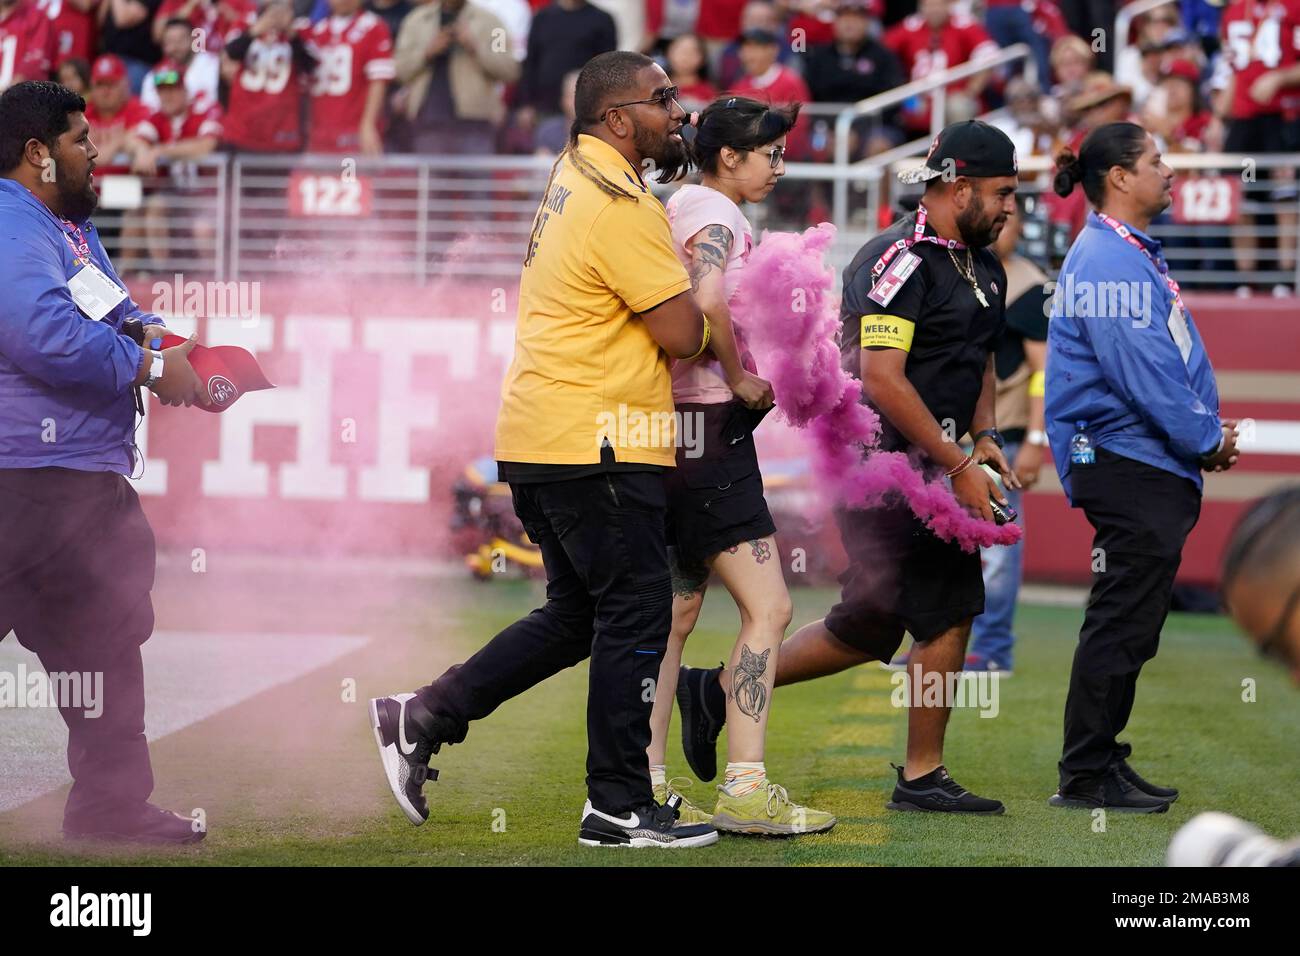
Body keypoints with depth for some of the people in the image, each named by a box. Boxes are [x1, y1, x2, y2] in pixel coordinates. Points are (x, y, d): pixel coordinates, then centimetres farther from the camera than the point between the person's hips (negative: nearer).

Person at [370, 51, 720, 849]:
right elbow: (684, 335, -17)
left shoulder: (575, 175, 13)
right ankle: (619, 808, 2)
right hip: (595, 447, -10)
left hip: (541, 439, 10)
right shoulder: (622, 208, -16)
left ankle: (422, 718, 14)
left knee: (576, 615, 16)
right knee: (635, 613, -3)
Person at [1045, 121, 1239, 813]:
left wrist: (1209, 434, 7)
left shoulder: (1133, 255, 19)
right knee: (1120, 624, -7)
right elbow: (1140, 369, -21)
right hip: (1128, 465, -11)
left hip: (1153, 469, 11)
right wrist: (1206, 441, -12)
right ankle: (1085, 777, -2)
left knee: (1128, 626, 14)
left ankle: (1101, 763, 20)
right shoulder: (1107, 259, -15)